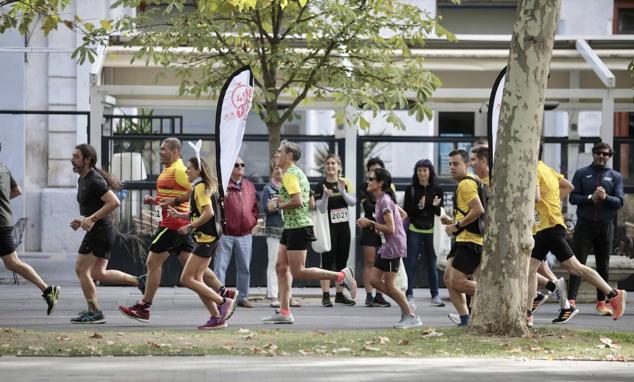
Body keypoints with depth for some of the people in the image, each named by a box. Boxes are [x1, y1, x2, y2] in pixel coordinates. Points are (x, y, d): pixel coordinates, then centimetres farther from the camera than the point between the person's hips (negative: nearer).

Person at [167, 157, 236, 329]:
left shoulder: (200, 187, -12)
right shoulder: (204, 186, 18)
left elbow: (208, 213, -22)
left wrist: (190, 227, -16)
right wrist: (179, 215, 15)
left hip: (206, 239, -10)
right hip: (207, 238, 10)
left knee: (186, 279, -10)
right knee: (196, 279, 9)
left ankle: (224, 302, -9)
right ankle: (217, 318, 8)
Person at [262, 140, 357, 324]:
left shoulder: (290, 174, -14)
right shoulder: (298, 172, 18)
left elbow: (297, 201, -26)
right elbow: (308, 201, 22)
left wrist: (278, 205, -12)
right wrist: (283, 199, 15)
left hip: (298, 227, -11)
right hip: (291, 227, 11)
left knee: (298, 272, -9)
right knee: (281, 267, 8)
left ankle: (341, 276, -6)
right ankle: (284, 312, 7)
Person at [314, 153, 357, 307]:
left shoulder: (345, 182, 6)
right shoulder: (321, 185, -5)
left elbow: (353, 202, -5)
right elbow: (321, 209, -11)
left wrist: (342, 191, -20)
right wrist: (325, 195, -28)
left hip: (343, 226, 4)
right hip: (328, 228, -4)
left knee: (342, 261, 9)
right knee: (328, 261, -6)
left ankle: (340, 294, 17)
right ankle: (325, 296, -6)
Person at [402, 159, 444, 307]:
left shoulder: (437, 190, 5)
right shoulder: (410, 189, 3)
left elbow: (440, 212, 5)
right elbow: (406, 210, -2)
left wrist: (435, 206, -17)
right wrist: (418, 207, -19)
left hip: (431, 231, 1)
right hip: (414, 231, -1)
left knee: (431, 264, 5)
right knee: (411, 263, -1)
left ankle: (435, 295, 10)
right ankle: (409, 295, 3)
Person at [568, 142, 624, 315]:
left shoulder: (616, 177, 9)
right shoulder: (581, 174, 7)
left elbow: (619, 202, 0)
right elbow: (573, 197, 0)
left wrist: (605, 197, -18)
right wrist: (591, 198, -16)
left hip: (606, 226, 2)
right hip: (584, 225, -2)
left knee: (603, 265, 6)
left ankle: (601, 302, 13)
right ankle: (571, 300, -11)